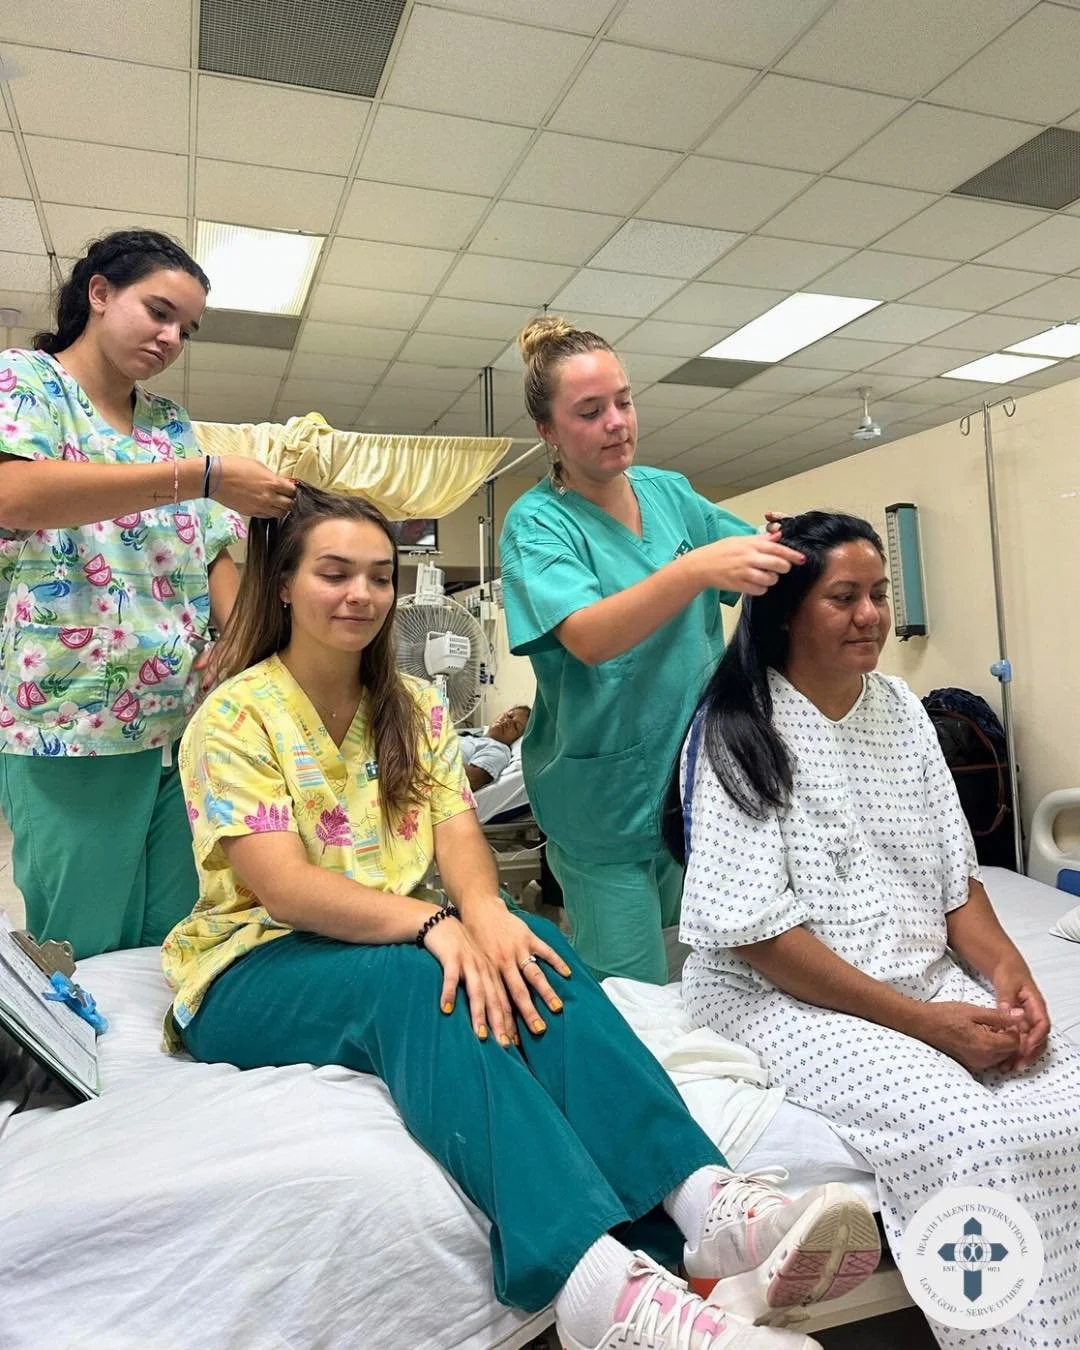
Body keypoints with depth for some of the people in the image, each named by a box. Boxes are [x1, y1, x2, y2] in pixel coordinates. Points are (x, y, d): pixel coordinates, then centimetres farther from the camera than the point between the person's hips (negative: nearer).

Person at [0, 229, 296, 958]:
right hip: (71, 726, -5)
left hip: (186, 724, 5)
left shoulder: (173, 425, 17)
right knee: (84, 958, 4)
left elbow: (214, 553, 15)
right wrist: (204, 478, -23)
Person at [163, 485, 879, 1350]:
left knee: (524, 947, -27)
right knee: (420, 978, -36)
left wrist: (482, 909, -28)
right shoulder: (234, 715, -8)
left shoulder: (416, 707, 9)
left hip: (403, 949, 4)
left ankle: (707, 1201, -40)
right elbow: (284, 890, -20)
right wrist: (435, 923, -34)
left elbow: (461, 840, -4)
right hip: (255, 971, -4)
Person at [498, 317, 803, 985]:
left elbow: (756, 570, 7)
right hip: (608, 799, -5)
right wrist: (696, 568, -40)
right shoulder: (537, 523, -11)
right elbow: (589, 637, -28)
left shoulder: (671, 492, 4)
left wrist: (793, 549, -16)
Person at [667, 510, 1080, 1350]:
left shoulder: (901, 708, 8)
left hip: (930, 976, 6)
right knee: (967, 1140, -26)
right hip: (787, 992, -6)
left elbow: (955, 871, 11)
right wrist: (923, 1022, -17)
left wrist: (1007, 971, -9)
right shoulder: (737, 734, -13)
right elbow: (753, 928, -17)